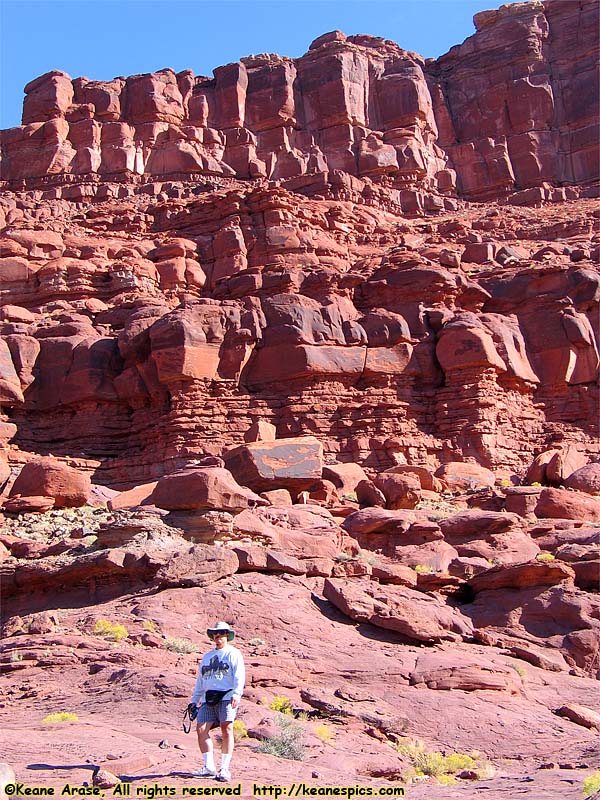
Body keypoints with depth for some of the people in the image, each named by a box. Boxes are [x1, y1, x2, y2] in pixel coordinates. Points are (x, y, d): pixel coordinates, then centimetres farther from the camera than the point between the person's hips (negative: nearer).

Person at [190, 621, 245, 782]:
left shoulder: (233, 653, 8)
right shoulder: (207, 656, 27)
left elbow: (239, 676, -4)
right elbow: (200, 680, 29)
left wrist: (236, 693, -19)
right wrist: (194, 700, 22)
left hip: (227, 697, -5)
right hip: (208, 699, 6)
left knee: (226, 729, -14)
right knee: (201, 729, -8)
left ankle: (225, 769, -8)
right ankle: (209, 767, 2)